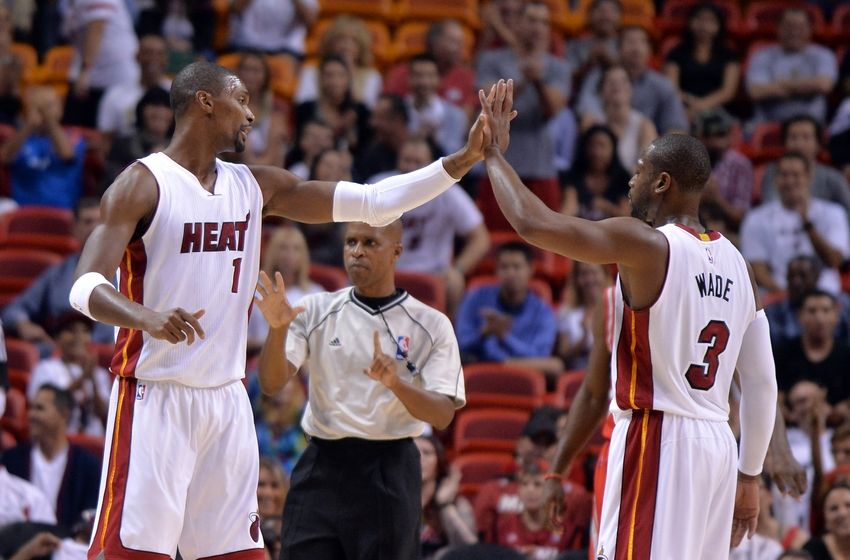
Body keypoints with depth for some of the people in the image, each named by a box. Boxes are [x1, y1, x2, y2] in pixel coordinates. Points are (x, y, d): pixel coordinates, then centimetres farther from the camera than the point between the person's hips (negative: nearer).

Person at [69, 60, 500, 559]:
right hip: (155, 398, -7)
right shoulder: (143, 184, -8)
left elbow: (374, 203, 10)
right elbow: (86, 286, -19)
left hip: (227, 400, 7)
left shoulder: (255, 187, 11)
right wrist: (146, 318, -40)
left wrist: (464, 160, 1)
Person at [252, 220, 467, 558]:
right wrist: (278, 329, -21)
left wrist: (395, 382, -25)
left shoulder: (431, 325, 2)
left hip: (388, 475, -1)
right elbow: (272, 384, -2)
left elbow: (443, 415, -6)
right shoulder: (316, 311, 7)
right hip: (321, 469, 2)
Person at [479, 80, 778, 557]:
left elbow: (533, 223, -15)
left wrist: (493, 153, 1)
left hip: (657, 437, -8)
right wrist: (750, 476, 21)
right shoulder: (737, 264, 12)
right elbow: (763, 383, 13)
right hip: (716, 444, 8)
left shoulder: (645, 245, -11)